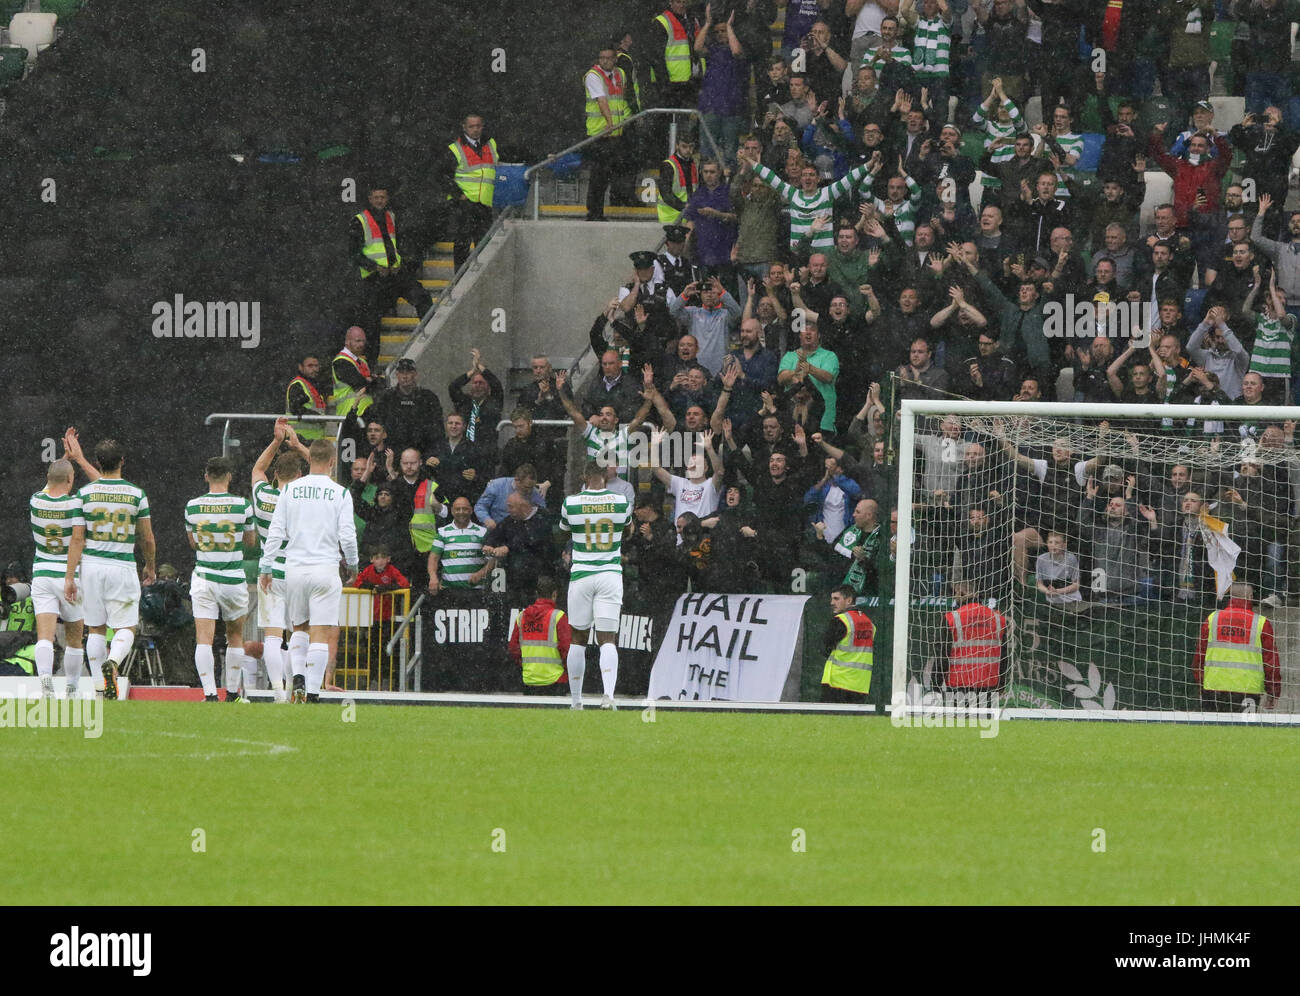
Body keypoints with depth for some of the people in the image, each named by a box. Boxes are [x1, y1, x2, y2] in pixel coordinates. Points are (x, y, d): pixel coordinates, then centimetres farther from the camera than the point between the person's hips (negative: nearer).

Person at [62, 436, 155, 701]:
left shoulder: (85, 493, -3)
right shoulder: (136, 495, -3)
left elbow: (77, 539, -3)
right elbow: (148, 540, 6)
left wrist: (69, 577, 0)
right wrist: (150, 567, 24)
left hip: (92, 567, 1)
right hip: (123, 569, -1)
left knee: (95, 629, 12)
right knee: (126, 628, 3)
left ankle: (100, 688, 10)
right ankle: (113, 662, -29)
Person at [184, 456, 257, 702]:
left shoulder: (192, 506, -2)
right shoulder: (242, 505, -7)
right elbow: (251, 542, 8)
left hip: (203, 578, 0)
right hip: (233, 578, 0)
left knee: (203, 638, -3)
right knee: (235, 636, 17)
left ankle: (209, 693, -16)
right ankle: (232, 692, 22)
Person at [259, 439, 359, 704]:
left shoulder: (290, 490, 1)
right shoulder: (340, 494, -5)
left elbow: (275, 532, 0)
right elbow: (347, 535, -6)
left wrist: (265, 567, 6)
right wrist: (352, 565, 11)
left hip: (294, 569, 3)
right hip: (325, 570, -3)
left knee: (299, 629, 19)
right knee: (321, 634, 0)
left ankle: (297, 678, -1)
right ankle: (313, 692, -5)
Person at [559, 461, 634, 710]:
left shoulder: (572, 503, -4)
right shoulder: (621, 502, -1)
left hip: (581, 575, 0)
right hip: (610, 575, 0)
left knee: (578, 639, 12)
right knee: (607, 640, -2)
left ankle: (576, 701, 15)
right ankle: (608, 694, -24)